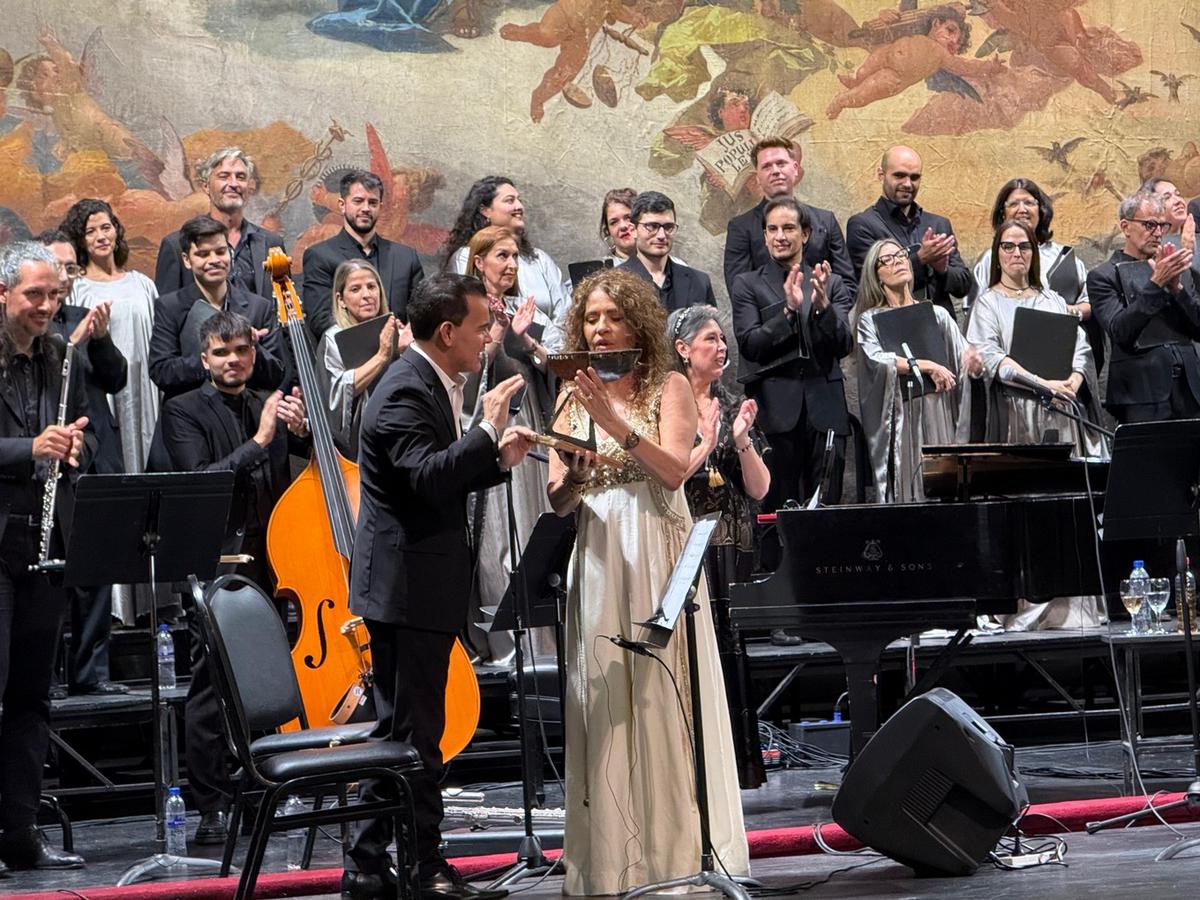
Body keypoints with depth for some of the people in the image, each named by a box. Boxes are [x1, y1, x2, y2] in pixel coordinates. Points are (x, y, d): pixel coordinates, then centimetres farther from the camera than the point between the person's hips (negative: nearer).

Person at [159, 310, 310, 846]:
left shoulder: (269, 407, 17)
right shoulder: (185, 411, 1)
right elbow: (198, 479, -13)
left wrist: (300, 431, -10)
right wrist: (259, 442, -17)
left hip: (267, 565, 5)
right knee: (211, 687, -8)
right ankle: (212, 809, -5)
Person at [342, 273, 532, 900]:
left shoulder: (428, 385, 15)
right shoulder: (406, 392, -17)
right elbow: (429, 477, -30)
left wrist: (498, 459, 7)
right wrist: (487, 432, -30)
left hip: (408, 587, 11)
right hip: (409, 585, -11)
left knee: (397, 728, 14)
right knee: (415, 733, -4)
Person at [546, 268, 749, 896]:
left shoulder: (669, 388, 4)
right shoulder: (575, 399, 13)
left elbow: (676, 469, -12)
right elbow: (557, 501, 8)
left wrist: (617, 425, -20)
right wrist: (572, 472, -13)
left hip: (659, 552, -3)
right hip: (598, 558, 3)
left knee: (665, 692, -5)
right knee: (605, 699, 0)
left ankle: (684, 846, 1)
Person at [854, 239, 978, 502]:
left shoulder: (937, 315, 13)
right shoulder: (870, 320, 6)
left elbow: (969, 365, 8)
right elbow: (876, 359, -12)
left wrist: (975, 362, -15)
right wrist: (927, 366, -16)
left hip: (938, 413, 2)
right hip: (898, 416, -2)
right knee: (906, 490, -8)